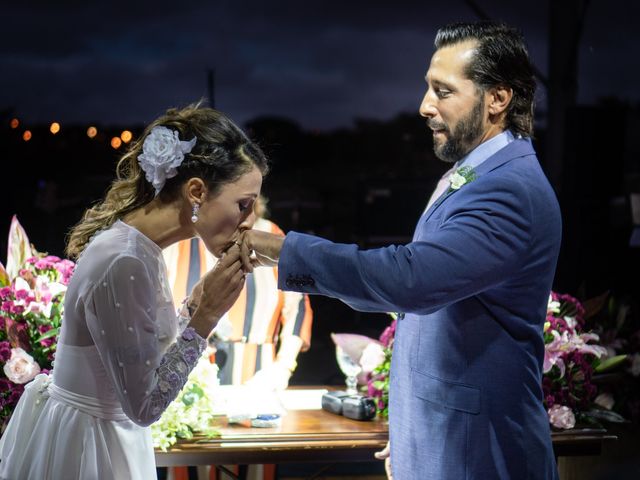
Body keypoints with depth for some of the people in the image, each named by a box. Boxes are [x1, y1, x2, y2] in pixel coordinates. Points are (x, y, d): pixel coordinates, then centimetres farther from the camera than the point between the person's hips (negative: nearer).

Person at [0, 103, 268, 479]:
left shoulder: (137, 245, 1)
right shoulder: (125, 264, -26)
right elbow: (145, 405, -22)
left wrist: (198, 302, -1)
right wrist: (207, 316, -20)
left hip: (103, 431, 9)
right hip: (82, 446, -9)